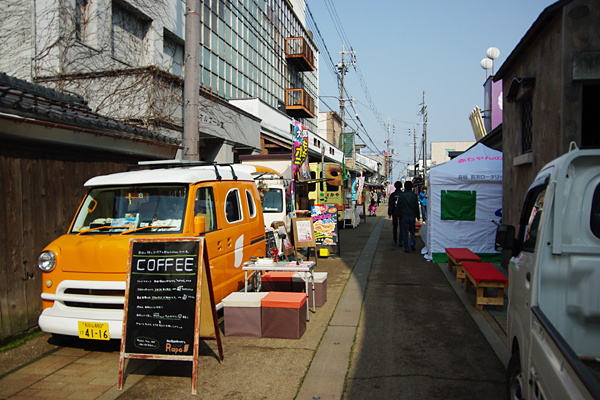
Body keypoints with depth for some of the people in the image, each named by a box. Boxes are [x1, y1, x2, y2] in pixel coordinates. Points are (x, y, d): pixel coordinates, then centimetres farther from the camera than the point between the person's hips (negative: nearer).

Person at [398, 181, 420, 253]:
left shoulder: (401, 195, -4)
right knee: (412, 231, 16)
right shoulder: (414, 195, -1)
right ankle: (413, 243, -5)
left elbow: (399, 206, 0)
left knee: (405, 232, 4)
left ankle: (407, 248, 3)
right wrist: (418, 216, 11)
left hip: (404, 216, -1)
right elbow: (417, 206, 3)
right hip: (412, 215, 1)